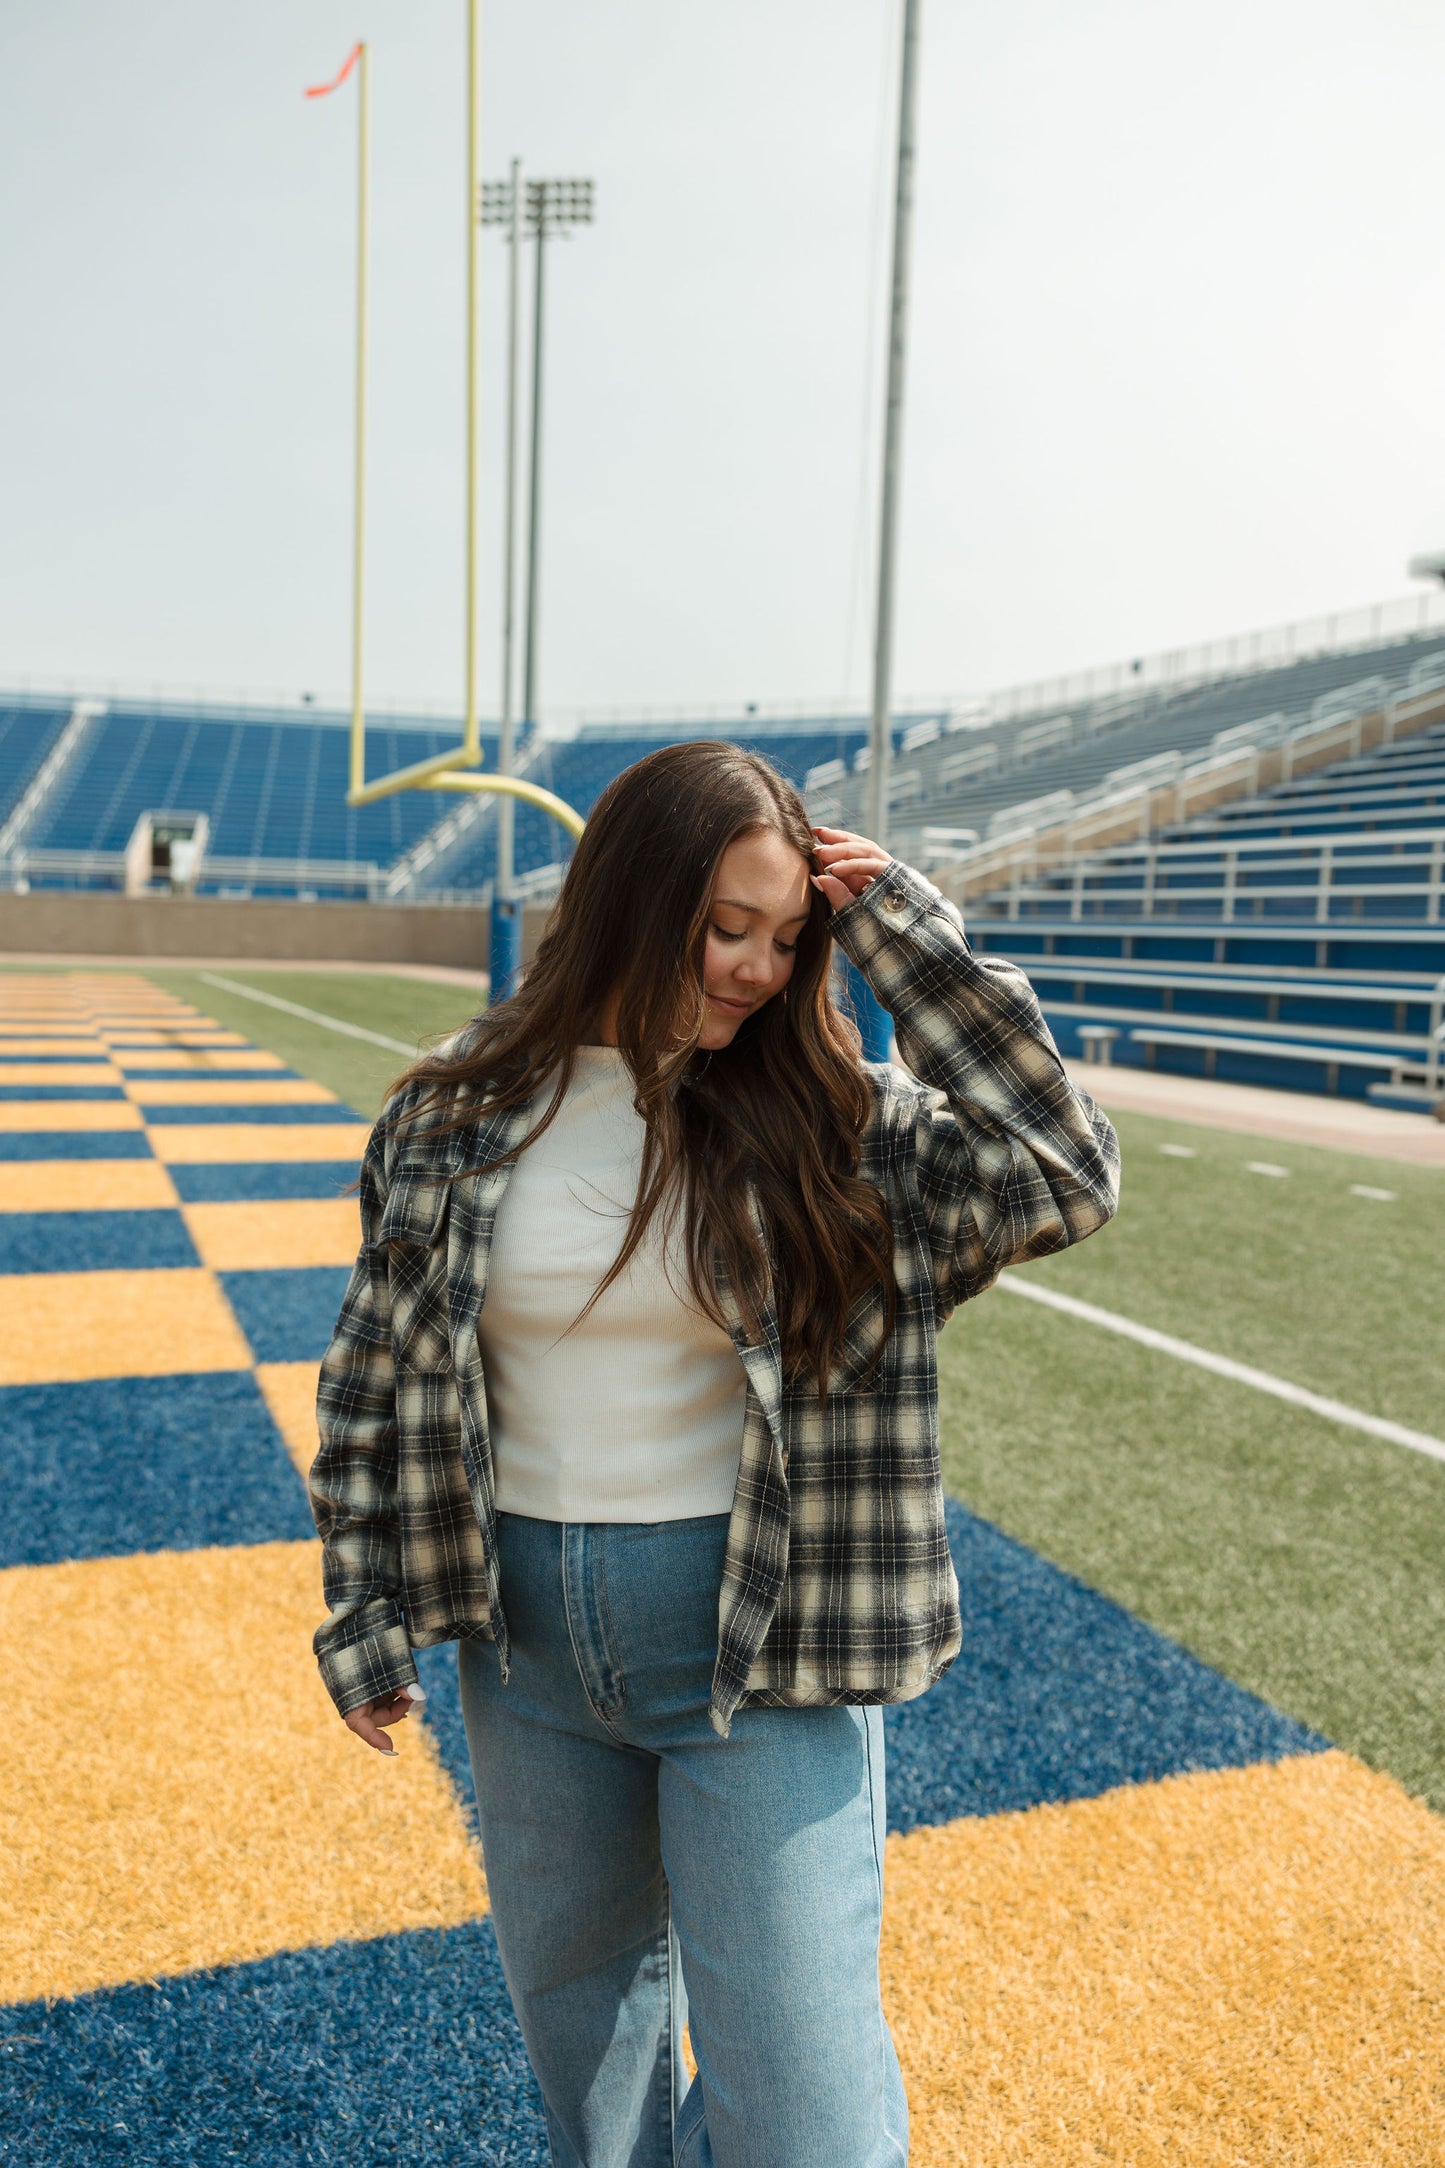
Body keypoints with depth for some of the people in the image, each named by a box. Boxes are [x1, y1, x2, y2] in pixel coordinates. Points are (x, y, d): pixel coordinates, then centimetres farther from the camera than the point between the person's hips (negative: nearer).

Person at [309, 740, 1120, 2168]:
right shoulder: (459, 1113, -6)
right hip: (525, 1632, 3)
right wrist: (364, 1620, 3)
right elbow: (381, 1371, 2)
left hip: (762, 1631, -2)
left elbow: (1060, 1178, -21)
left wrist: (905, 938, -20)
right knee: (574, 1994, 27)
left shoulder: (829, 1120, -10)